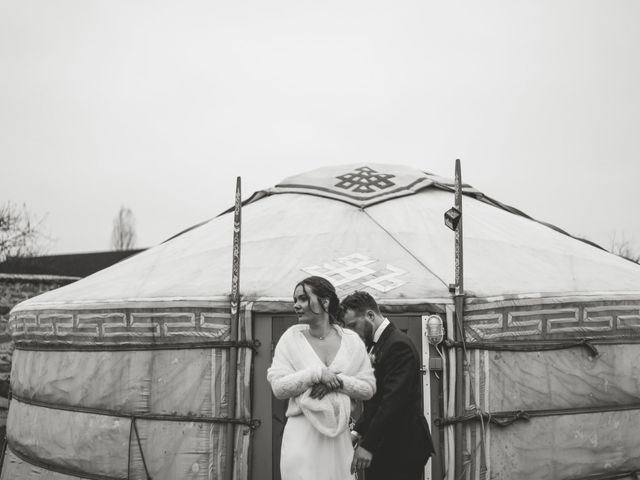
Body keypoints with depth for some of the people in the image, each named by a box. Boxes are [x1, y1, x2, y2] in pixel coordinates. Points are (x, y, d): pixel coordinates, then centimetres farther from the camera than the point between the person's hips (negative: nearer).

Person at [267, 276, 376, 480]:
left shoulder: (351, 340, 2)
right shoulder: (292, 337, 0)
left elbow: (369, 388, 3)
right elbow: (279, 387, -6)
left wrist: (336, 381, -13)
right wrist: (316, 373, -16)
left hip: (339, 435, 1)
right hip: (302, 433, -1)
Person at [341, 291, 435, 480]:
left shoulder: (399, 345, -16)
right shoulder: (376, 345, 13)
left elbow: (393, 400, -22)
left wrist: (368, 445, -22)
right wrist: (358, 431, 4)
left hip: (402, 449, -8)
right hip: (381, 447, 8)